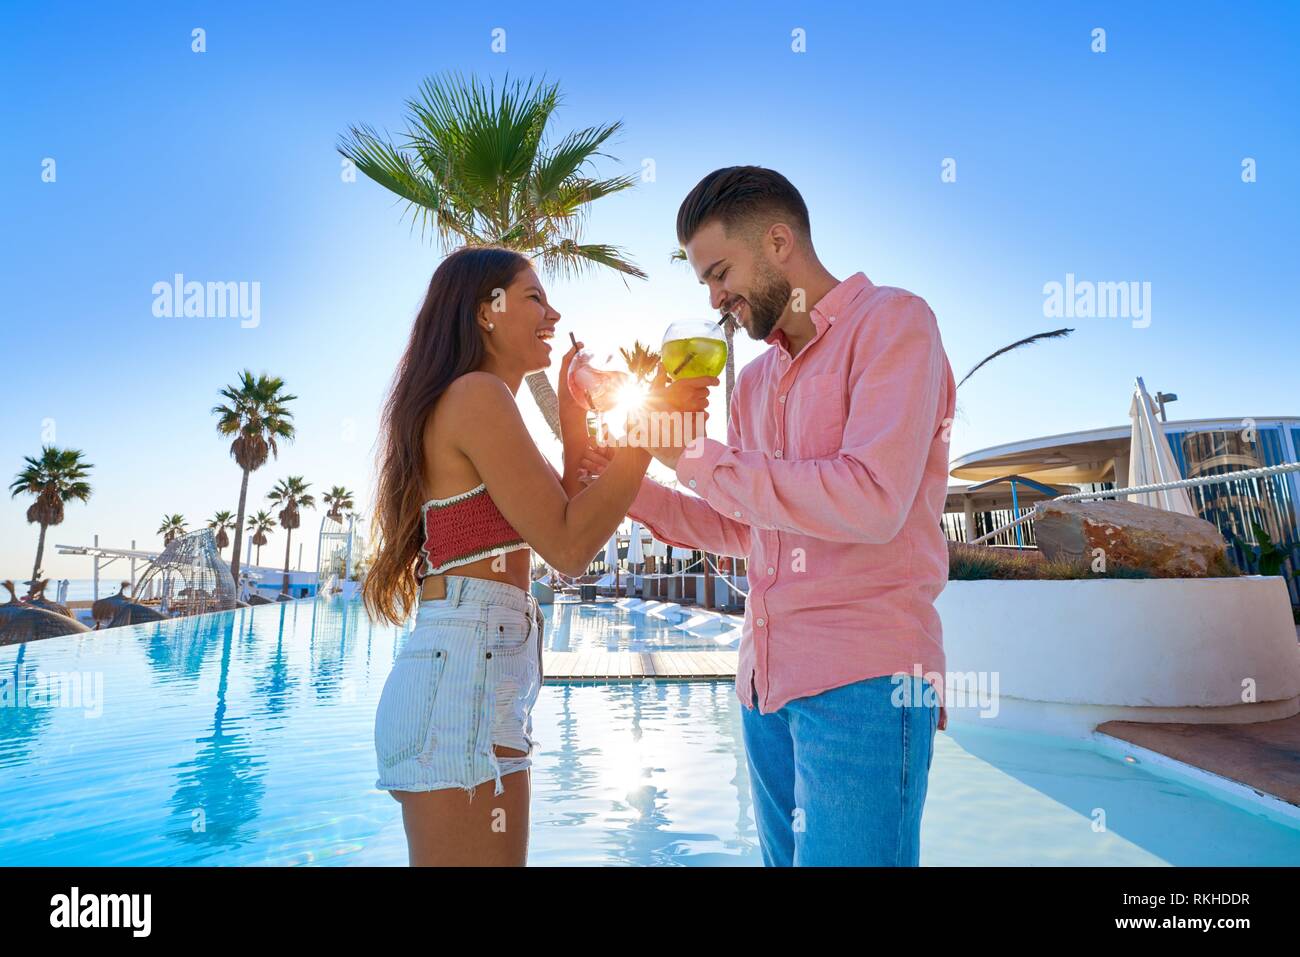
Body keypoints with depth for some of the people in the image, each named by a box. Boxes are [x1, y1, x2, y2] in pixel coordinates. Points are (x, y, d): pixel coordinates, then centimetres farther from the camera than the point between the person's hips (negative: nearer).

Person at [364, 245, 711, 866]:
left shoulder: (461, 404, 21)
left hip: (454, 669, 10)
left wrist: (573, 426, 17)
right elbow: (568, 547, -16)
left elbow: (555, 526, 21)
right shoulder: (477, 395, -9)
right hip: (466, 671, -10)